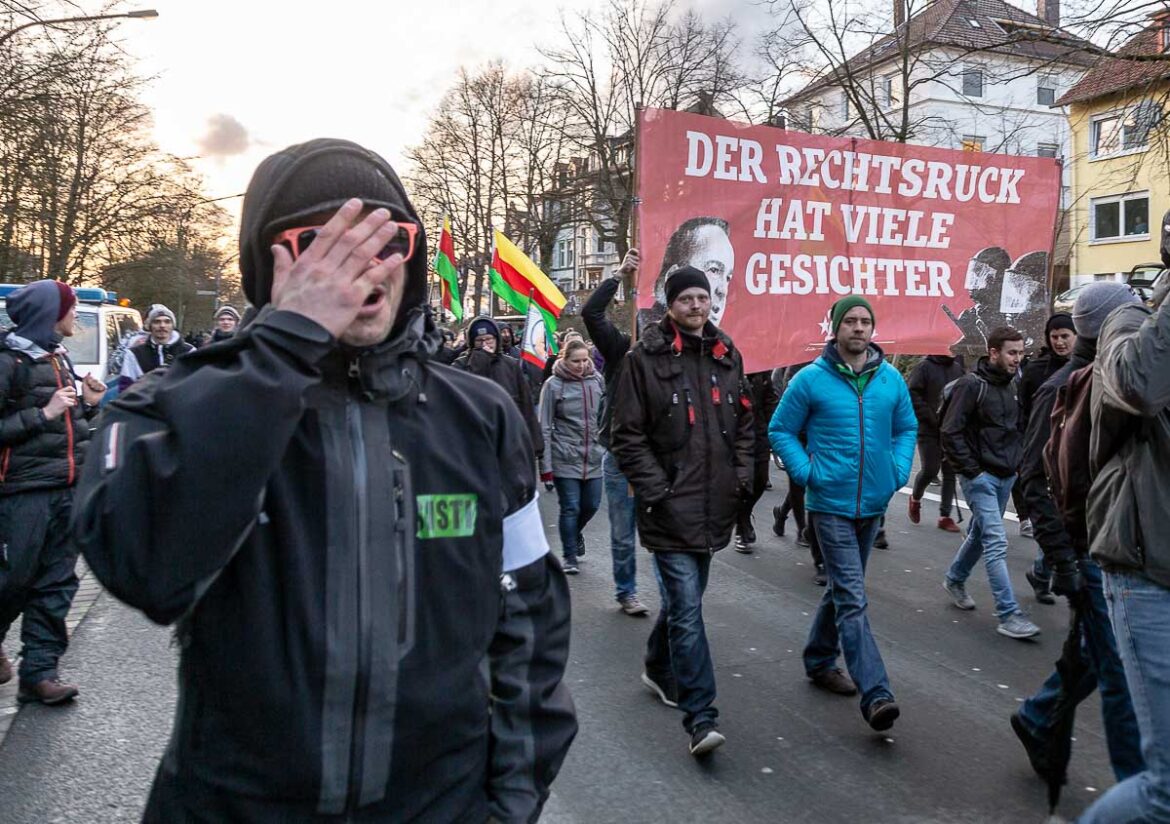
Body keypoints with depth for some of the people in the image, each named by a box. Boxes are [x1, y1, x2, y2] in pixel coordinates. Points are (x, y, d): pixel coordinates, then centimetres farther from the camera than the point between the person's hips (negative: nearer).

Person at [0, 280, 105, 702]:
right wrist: (44, 413, -17)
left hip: (67, 487, 7)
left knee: (57, 581, 6)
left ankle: (39, 670, 12)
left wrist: (87, 405, 6)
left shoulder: (58, 357, 15)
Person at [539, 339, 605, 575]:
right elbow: (544, 428, -7)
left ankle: (576, 532, 43)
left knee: (591, 504, 12)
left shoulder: (596, 381, 2)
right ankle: (569, 556, 17)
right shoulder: (553, 385, -8)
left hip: (593, 457, 4)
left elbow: (605, 418, 13)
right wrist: (546, 467, -10)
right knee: (570, 508, 0)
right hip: (565, 458, -4)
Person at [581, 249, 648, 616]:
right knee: (623, 534, 12)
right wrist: (620, 274, -15)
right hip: (620, 458, 0)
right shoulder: (620, 349, -4)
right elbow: (591, 312, -14)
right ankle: (626, 592, 29)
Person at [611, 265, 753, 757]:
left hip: (714, 504, 6)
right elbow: (628, 435, -7)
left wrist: (743, 474, 9)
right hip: (670, 505, -6)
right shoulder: (646, 358, -6)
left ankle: (659, 668, 44)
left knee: (684, 596, 20)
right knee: (687, 609, -9)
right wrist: (655, 489, -13)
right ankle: (700, 717, -2)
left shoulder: (726, 355, 11)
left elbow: (743, 422, 20)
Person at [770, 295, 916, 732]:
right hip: (830, 505, -5)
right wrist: (806, 472, -11)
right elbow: (780, 430, -1)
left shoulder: (891, 379, 4)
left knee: (842, 590, 19)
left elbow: (906, 428, 16)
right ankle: (875, 695, -9)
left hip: (873, 504, 5)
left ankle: (819, 660, 38)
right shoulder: (811, 379, -8)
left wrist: (898, 472, 2)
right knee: (853, 601, -10)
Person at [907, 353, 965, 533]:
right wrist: (931, 418, -16)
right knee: (930, 470, -6)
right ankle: (915, 499, 24)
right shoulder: (924, 366, -6)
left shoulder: (957, 368, 9)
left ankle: (945, 515, 13)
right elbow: (913, 394, -12)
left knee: (950, 472, 4)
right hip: (929, 430, -5)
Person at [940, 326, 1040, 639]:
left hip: (1005, 476, 8)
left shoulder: (1012, 385, 11)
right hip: (980, 476, -8)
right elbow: (951, 432, -16)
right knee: (996, 543, -10)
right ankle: (1009, 615, -9)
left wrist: (1016, 460, 10)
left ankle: (955, 580, 40)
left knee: (980, 534, 19)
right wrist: (972, 470, -16)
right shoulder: (972, 385, -13)